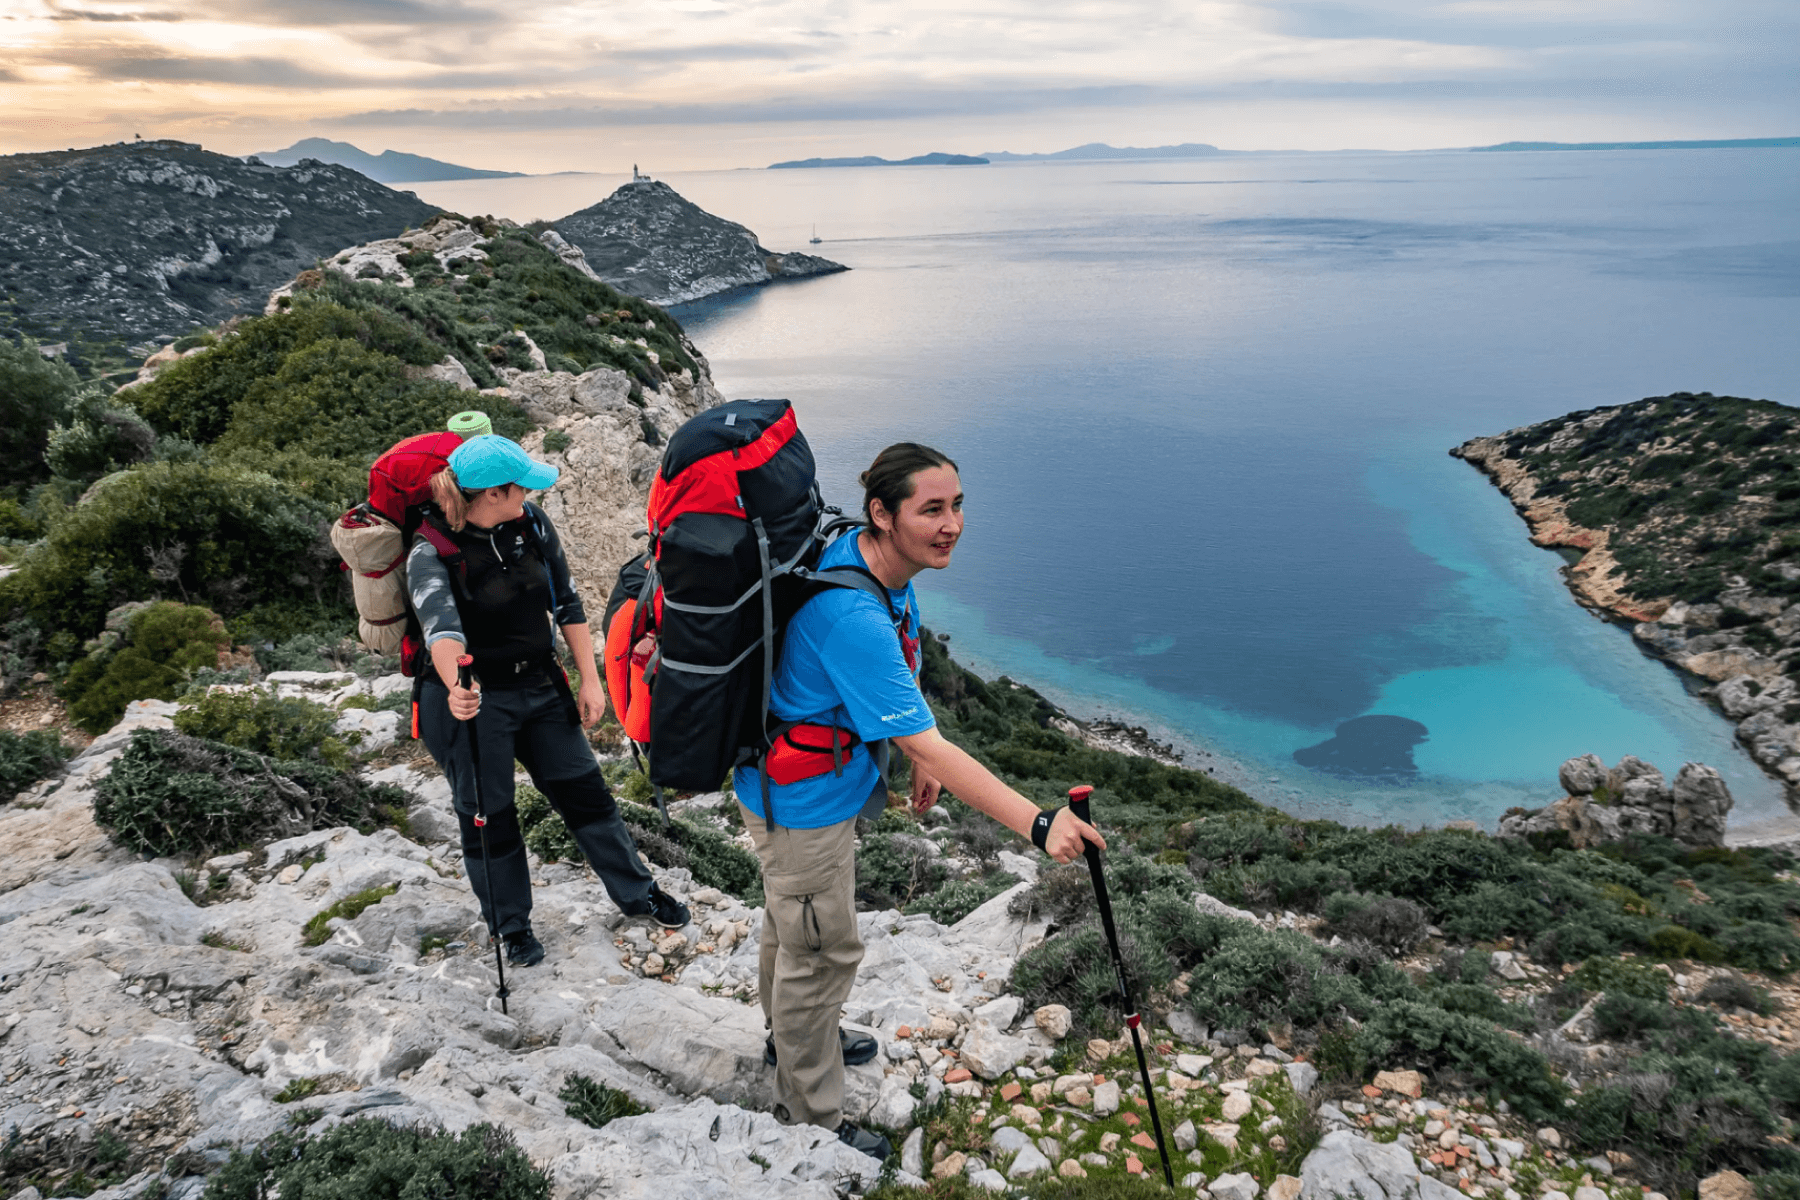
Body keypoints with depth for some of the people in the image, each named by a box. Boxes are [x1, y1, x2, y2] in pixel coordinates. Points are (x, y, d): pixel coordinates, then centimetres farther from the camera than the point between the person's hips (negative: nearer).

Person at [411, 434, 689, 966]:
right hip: (473, 703, -4)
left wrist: (590, 680, 1)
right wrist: (457, 687, -56)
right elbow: (441, 625, -37)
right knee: (489, 817, 11)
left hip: (541, 688, 5)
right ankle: (511, 925, 33)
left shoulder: (532, 524, -5)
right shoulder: (432, 551, -19)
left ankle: (637, 892, 32)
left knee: (585, 792, 13)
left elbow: (566, 603, 2)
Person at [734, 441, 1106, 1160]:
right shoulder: (852, 617, -37)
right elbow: (927, 748, -36)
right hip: (802, 802, -9)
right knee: (821, 952, 8)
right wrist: (1037, 825, -36)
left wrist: (919, 762, 14)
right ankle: (809, 1119, 29)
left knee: (792, 924, 29)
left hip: (808, 781, 9)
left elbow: (883, 691, 10)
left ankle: (791, 1038, 55)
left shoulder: (868, 562, -6)